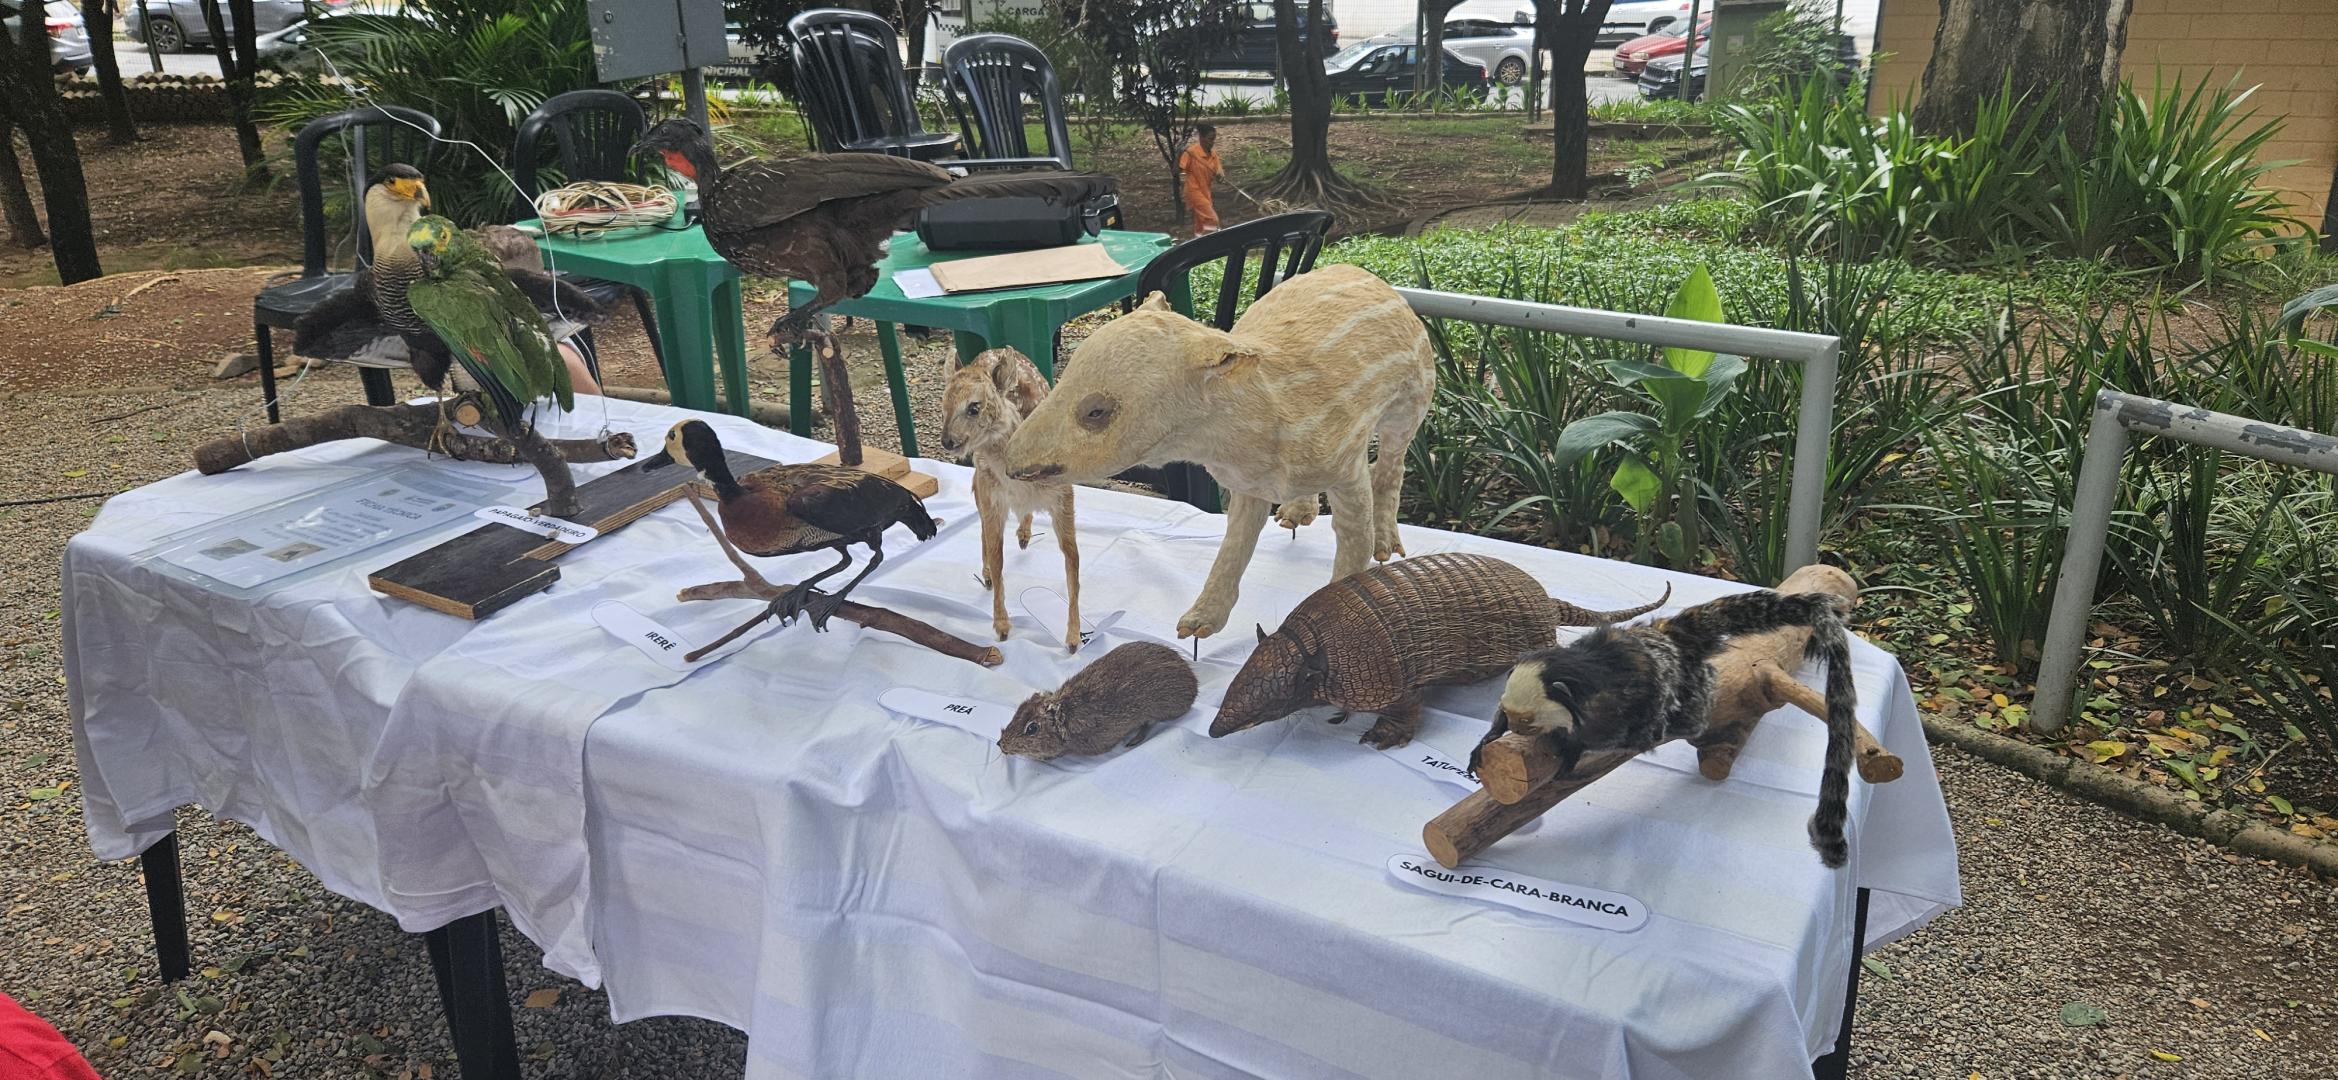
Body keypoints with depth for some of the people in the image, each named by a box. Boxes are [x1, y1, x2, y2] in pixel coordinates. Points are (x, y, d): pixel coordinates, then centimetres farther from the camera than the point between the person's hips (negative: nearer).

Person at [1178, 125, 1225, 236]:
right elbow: (1177, 170, -18)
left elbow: (1216, 176, 5)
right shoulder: (1191, 152, -16)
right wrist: (1178, 155, -32)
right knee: (1211, 219, -15)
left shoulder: (1213, 154, 3)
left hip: (1205, 192, 7)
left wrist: (1219, 175, -18)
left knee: (1201, 222, 14)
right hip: (1194, 191, -7)